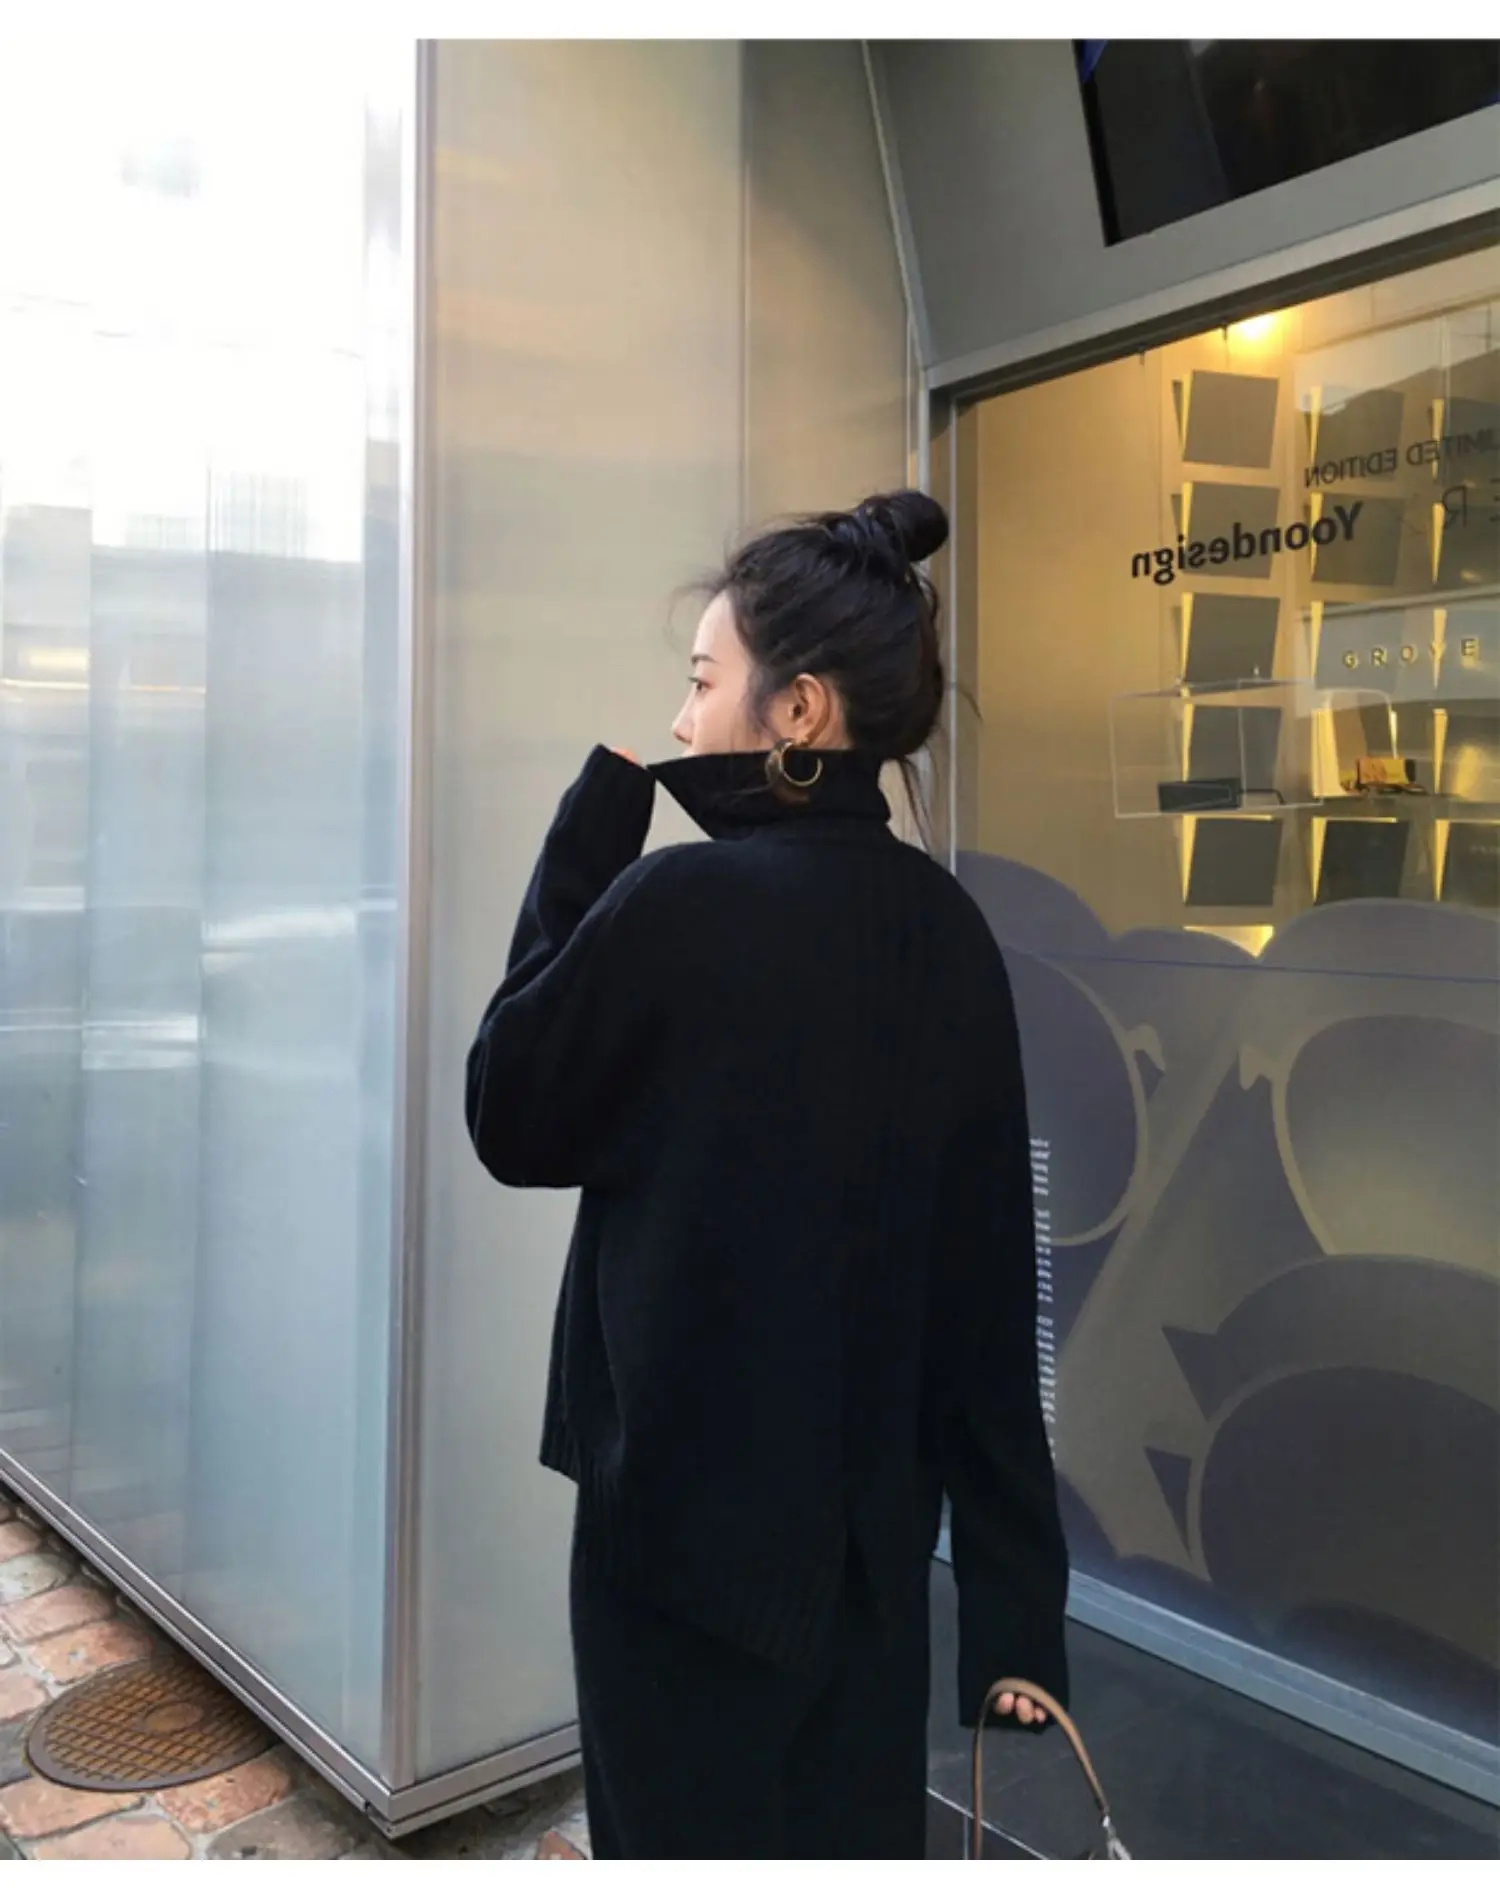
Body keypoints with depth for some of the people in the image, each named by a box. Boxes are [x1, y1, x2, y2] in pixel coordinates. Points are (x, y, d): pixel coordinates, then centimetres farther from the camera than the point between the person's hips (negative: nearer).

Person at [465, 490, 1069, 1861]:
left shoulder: (679, 904, -21)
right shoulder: (948, 930, -2)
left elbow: (511, 1119, -4)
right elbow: (989, 1282, 0)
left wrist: (593, 827, -5)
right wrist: (1012, 1599, 8)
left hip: (692, 1501, -6)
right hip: (871, 1508, 6)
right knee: (855, 1840, 21)